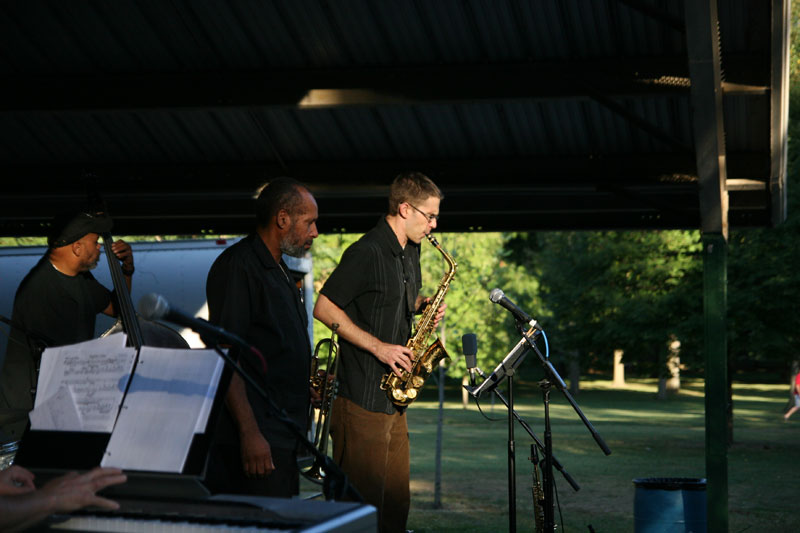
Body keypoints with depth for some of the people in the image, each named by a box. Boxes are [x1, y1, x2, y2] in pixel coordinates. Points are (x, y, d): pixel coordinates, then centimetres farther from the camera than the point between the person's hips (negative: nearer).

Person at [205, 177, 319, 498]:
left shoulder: (280, 271, 20)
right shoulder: (237, 265, -12)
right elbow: (224, 355, -20)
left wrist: (309, 381, 16)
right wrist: (250, 433, -25)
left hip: (283, 435, 10)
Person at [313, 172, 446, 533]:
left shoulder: (410, 252, 14)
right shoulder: (366, 252, -14)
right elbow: (323, 307, -15)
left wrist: (422, 307, 5)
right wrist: (378, 346, -17)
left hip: (394, 394, 9)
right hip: (362, 398, -9)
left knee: (395, 500, 12)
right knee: (363, 500, -4)